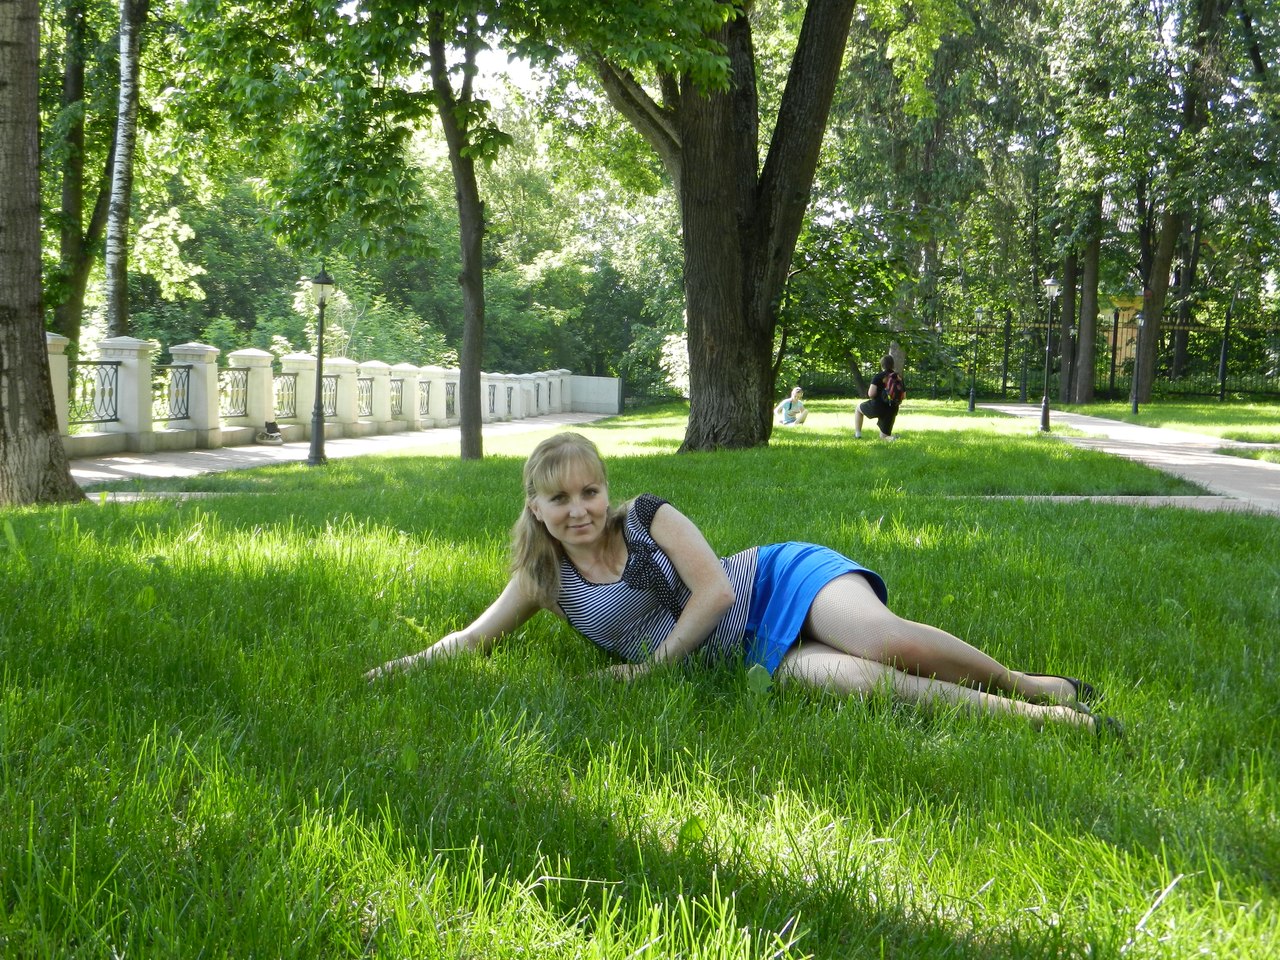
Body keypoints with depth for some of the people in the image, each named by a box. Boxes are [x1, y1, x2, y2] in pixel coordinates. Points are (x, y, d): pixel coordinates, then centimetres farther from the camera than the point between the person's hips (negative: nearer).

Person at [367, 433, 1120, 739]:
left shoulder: (649, 517, -4)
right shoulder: (544, 580, 6)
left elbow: (716, 591, -10)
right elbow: (475, 638, 11)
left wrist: (654, 664, -9)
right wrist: (403, 665, -2)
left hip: (780, 584, -1)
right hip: (756, 657, 2)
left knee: (882, 639, -31)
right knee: (855, 681, -27)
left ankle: (1036, 685, -11)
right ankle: (1026, 718, -22)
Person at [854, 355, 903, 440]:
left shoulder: (878, 377, -11)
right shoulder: (899, 377, 5)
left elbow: (871, 394, -18)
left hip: (877, 407, -4)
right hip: (892, 410, 4)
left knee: (858, 408, 28)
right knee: (884, 436, 20)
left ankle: (857, 433, 24)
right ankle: (893, 438, -13)